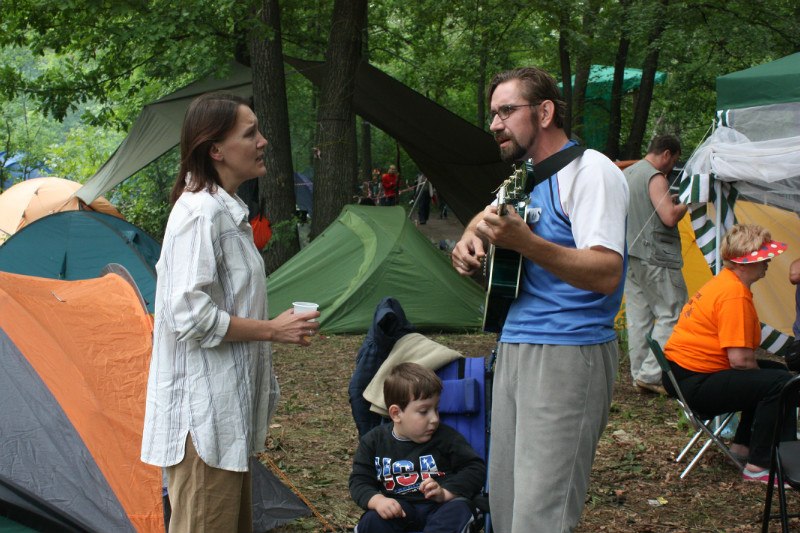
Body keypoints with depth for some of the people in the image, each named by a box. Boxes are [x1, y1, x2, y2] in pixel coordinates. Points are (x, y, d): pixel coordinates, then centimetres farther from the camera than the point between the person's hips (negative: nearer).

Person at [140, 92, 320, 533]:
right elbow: (191, 317, -24)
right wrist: (271, 330, -16)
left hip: (226, 403, 11)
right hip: (202, 408, -11)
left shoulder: (223, 209, 13)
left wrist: (271, 326, 12)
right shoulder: (201, 212, -19)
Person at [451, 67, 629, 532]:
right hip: (514, 350, 9)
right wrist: (470, 242, 11)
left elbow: (606, 273, -21)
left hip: (568, 354, -9)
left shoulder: (589, 171, -10)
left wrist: (524, 242, -33)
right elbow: (485, 217, 36)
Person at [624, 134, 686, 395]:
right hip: (655, 258, -9)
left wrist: (668, 201, 22)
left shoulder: (627, 174, 17)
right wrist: (683, 206, -1)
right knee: (672, 314, -4)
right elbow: (669, 217, -21)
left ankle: (639, 375, 13)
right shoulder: (655, 177, -12)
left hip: (629, 256, 9)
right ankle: (651, 374, -9)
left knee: (638, 317, 11)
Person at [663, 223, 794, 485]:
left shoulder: (724, 282, 13)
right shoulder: (734, 295, -21)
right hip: (694, 382, -11)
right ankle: (759, 466, -14)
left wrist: (760, 372, 11)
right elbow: (740, 360, -24)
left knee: (775, 370, 20)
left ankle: (743, 445, 20)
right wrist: (760, 373, -5)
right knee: (778, 383, -21)